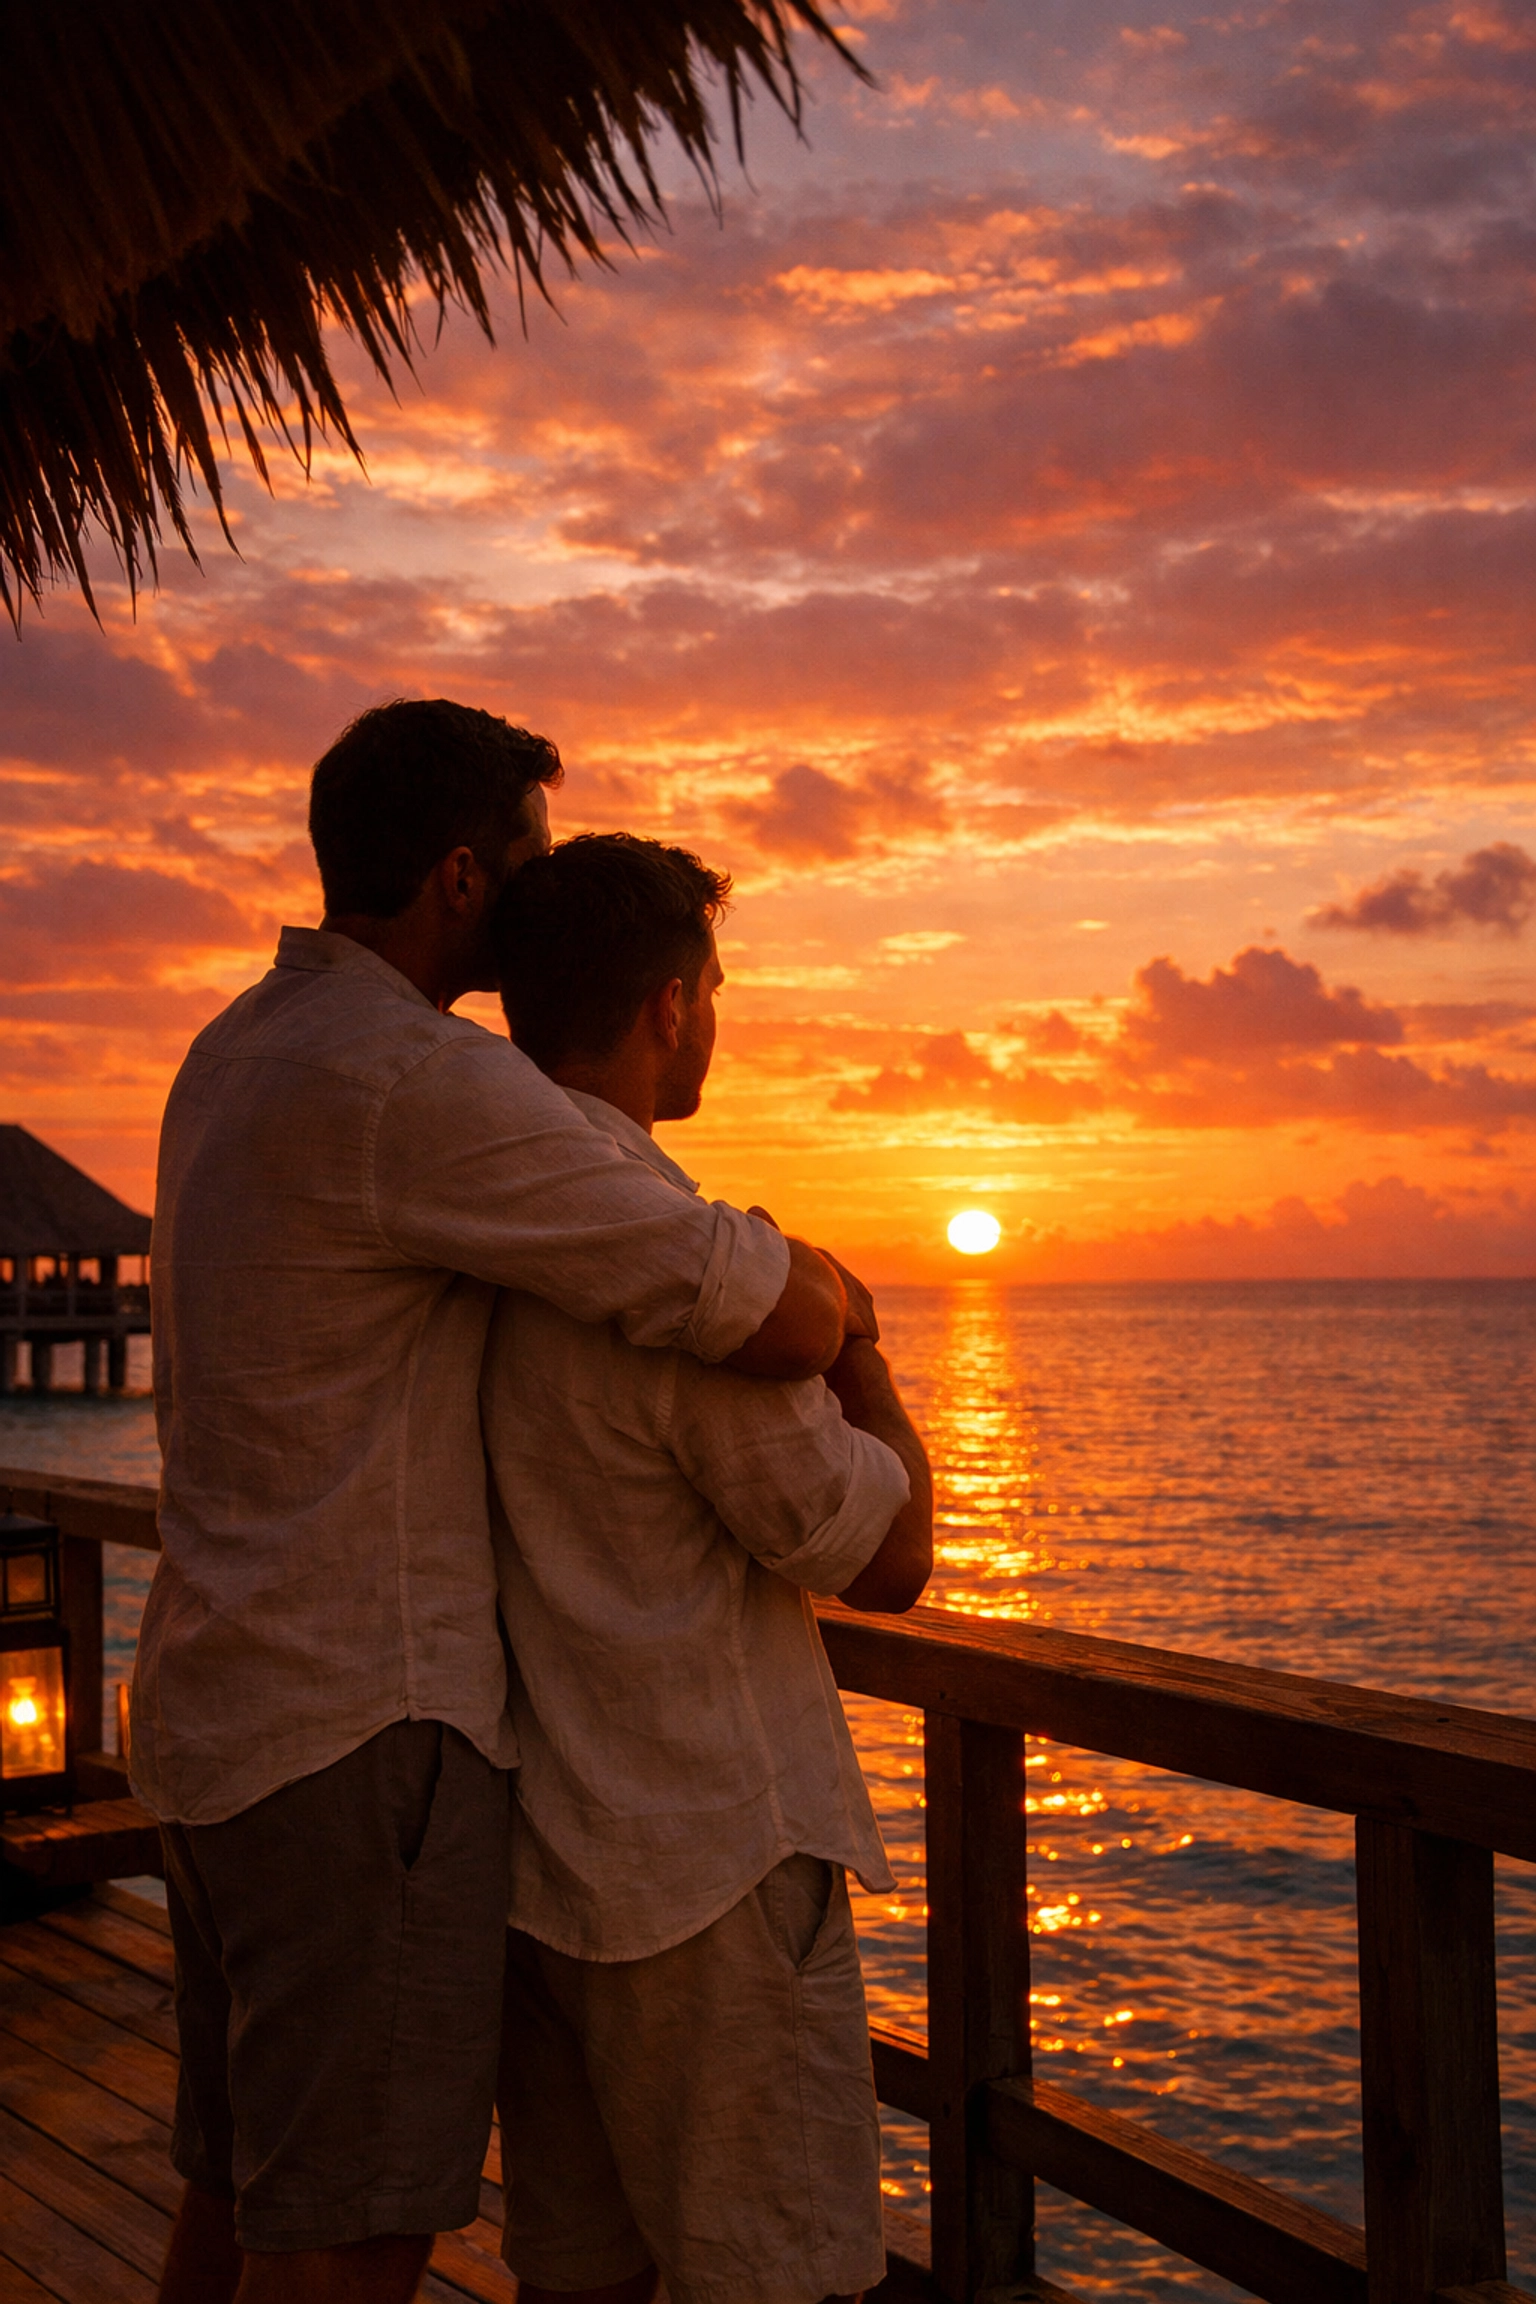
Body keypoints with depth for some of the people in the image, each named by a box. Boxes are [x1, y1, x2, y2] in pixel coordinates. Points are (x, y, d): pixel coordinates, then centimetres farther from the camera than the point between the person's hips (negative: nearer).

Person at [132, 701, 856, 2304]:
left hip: (220, 1706, 10)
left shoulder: (236, 1053, 13)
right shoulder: (419, 1080, -19)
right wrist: (826, 1282, 4)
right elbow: (787, 1321, -21)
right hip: (363, 1724, -10)